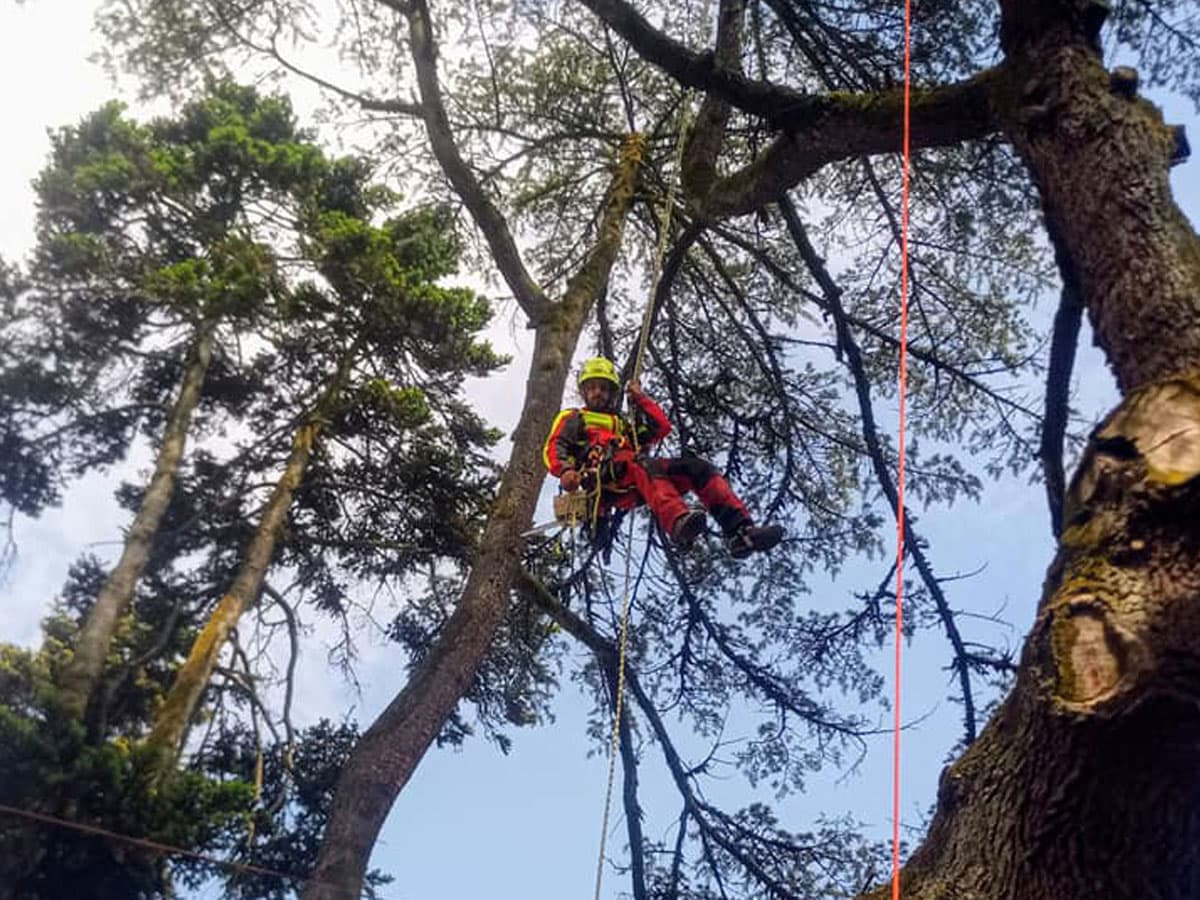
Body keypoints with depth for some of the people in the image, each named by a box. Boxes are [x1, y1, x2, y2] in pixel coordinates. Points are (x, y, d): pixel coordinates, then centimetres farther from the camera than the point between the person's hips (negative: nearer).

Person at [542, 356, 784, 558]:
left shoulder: (622, 425, 44)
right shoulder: (572, 418, 31)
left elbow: (662, 427, 33)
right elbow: (554, 449, 12)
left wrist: (640, 399, 33)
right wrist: (565, 470, -10)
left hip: (638, 473, 6)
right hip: (604, 474, -6)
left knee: (698, 468, -16)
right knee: (643, 465, -40)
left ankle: (740, 531, -35)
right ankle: (679, 523, -70)